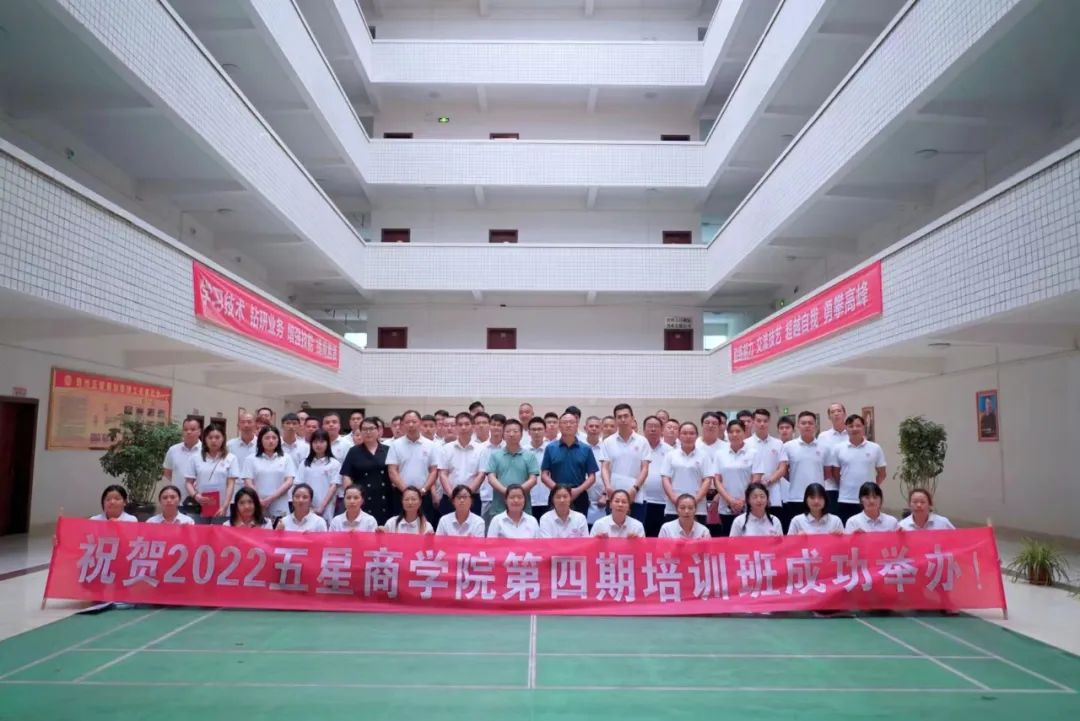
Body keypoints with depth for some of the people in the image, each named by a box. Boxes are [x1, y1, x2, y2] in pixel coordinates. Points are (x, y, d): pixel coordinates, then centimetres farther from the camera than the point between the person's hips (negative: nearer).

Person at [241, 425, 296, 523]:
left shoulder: (286, 459, 9)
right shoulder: (251, 459, 8)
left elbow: (289, 482, 1)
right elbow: (248, 483, 1)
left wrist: (271, 498, -10)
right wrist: (260, 502, -11)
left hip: (280, 510, 0)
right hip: (257, 509, 0)